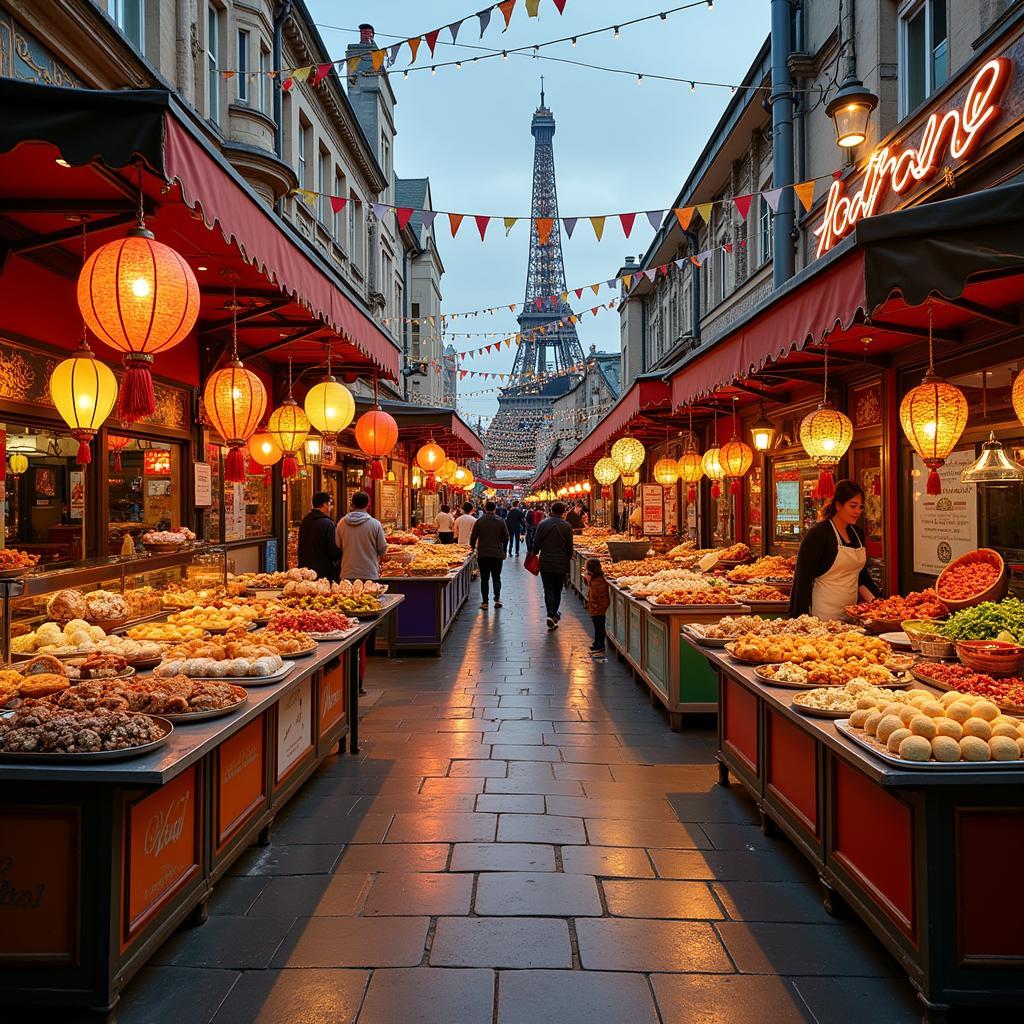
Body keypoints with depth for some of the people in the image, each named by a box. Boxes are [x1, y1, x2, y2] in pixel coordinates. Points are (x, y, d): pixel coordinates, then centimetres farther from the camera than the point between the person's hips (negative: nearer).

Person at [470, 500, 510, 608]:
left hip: (482, 554, 0)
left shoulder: (479, 521, -3)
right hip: (497, 554, 0)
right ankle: (497, 598, -6)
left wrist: (473, 547, 18)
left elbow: (473, 537, -1)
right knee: (496, 577, 10)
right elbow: (506, 538, 2)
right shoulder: (500, 521, -1)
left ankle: (485, 602, 5)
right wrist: (503, 551, 16)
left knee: (484, 578, 6)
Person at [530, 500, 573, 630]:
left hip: (545, 563, -1)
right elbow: (570, 547, 0)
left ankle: (551, 615, -15)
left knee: (548, 590, 2)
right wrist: (568, 559, 15)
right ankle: (554, 613, 26)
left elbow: (536, 543, -1)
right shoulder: (567, 526, -4)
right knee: (557, 590, 16)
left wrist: (534, 554, 18)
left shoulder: (543, 524, -5)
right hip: (561, 564, 1)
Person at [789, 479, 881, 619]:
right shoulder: (818, 533, -12)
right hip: (825, 613, -7)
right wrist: (802, 617, -20)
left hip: (852, 611, 7)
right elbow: (803, 577, -15)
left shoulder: (857, 532, 10)